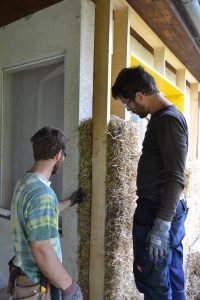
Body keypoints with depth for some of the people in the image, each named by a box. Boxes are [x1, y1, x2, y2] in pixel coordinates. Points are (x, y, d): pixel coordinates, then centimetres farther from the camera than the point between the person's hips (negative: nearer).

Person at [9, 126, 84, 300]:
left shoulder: (26, 182, 0)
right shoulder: (41, 192, -30)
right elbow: (42, 251, -31)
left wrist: (71, 201, 27)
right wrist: (69, 286, -19)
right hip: (37, 284, -9)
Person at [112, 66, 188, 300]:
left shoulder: (168, 119, -15)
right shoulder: (165, 117, 14)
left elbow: (175, 178, -21)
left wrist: (161, 225, -21)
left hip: (158, 212, -10)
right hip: (169, 210, 10)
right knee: (173, 277, 19)